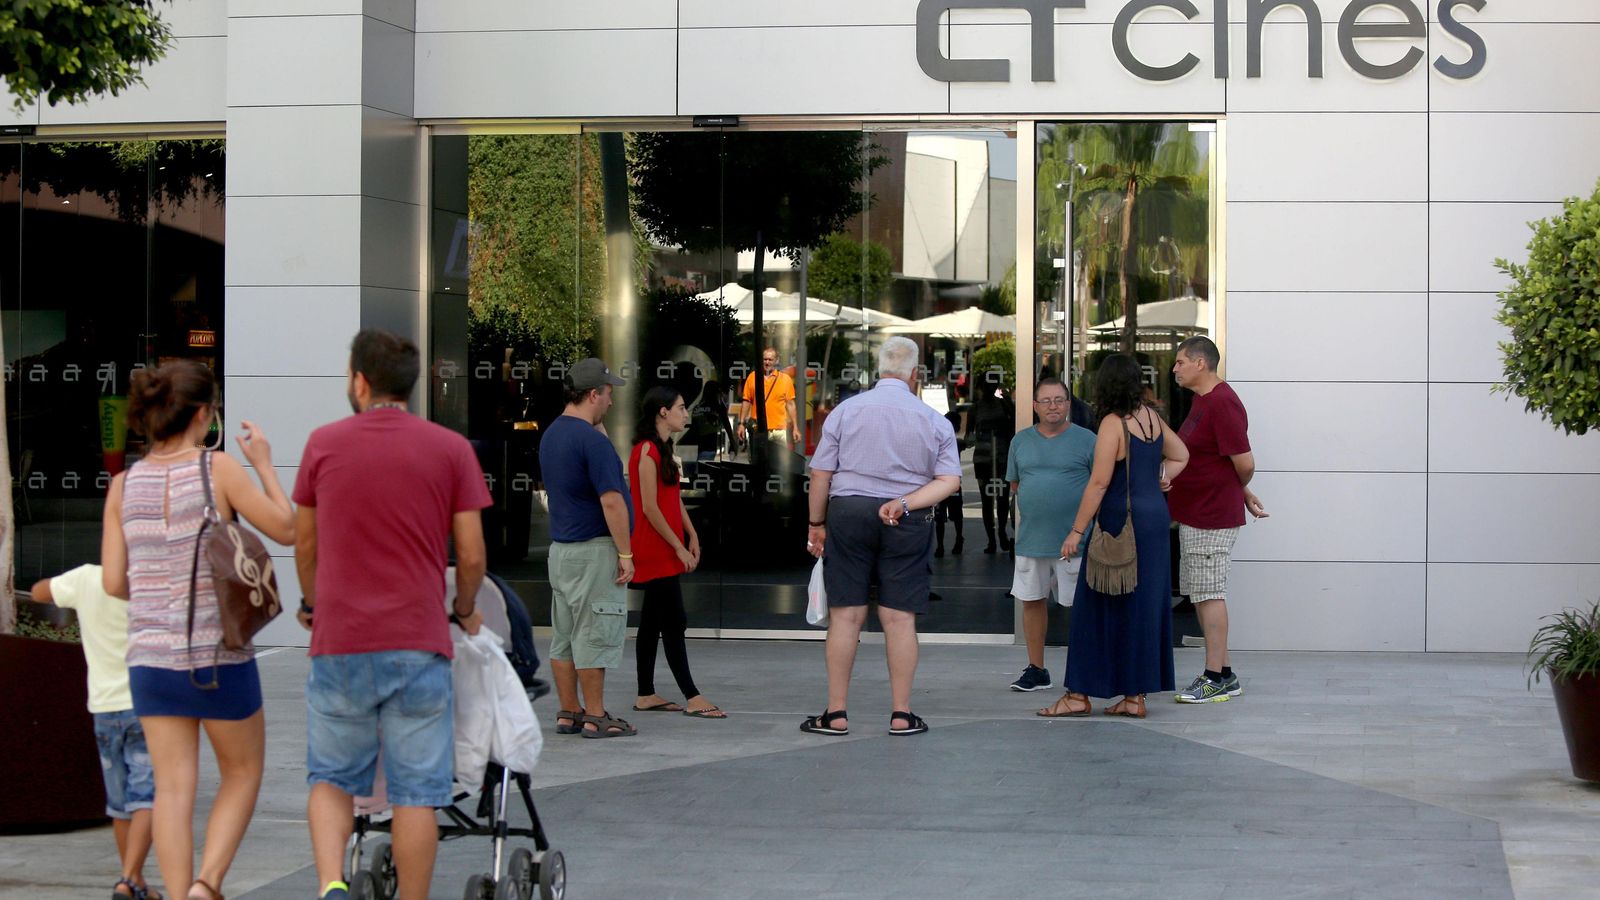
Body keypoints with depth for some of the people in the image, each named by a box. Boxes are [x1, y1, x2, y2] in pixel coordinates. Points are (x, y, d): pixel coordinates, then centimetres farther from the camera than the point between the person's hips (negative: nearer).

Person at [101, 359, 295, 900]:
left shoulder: (124, 485, 2)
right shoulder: (219, 468, -9)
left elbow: (113, 583, 2)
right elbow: (286, 530, -3)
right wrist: (264, 464, 8)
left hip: (150, 656, 3)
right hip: (219, 655, -3)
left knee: (172, 789, 6)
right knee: (242, 773, 13)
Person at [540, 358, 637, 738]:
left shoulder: (551, 435, 11)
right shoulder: (592, 440, -18)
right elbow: (611, 501, -21)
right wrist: (625, 554, -15)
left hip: (560, 548, 9)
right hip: (594, 549, -9)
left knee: (565, 635, 11)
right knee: (595, 635, -4)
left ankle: (569, 713, 17)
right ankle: (595, 717, 0)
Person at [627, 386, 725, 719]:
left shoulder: (662, 449, 16)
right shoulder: (647, 451, -16)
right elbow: (649, 508, -19)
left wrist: (692, 535, 10)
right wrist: (679, 547, -16)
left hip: (662, 553, 10)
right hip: (655, 551, -10)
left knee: (652, 622, 11)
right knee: (673, 623, -8)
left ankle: (646, 695, 15)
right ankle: (692, 698, -7)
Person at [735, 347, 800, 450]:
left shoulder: (785, 379, 7)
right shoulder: (752, 377, 8)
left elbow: (790, 404, 8)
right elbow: (746, 402, 10)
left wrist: (795, 428, 5)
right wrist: (741, 424, 5)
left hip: (780, 429, 0)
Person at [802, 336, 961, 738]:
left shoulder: (846, 411, 1)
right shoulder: (934, 420, 4)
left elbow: (821, 474, 1)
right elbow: (949, 480, -4)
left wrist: (817, 523, 9)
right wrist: (905, 503, -10)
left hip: (848, 512, 0)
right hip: (908, 524, 0)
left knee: (846, 615, 2)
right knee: (900, 618, 3)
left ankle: (836, 713, 4)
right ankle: (901, 714, 6)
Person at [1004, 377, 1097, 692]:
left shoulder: (1086, 440, -1)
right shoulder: (1021, 441, 11)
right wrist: (1034, 501, 3)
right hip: (1031, 537, 4)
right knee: (1032, 601, 9)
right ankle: (1036, 669, 19)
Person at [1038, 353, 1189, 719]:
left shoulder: (1113, 423, -14)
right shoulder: (1151, 416, 8)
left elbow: (1099, 482, -17)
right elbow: (1180, 455, 23)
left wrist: (1077, 531, -13)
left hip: (1122, 524, -8)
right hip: (1155, 518, 8)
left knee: (1099, 607, -1)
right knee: (1145, 607, 9)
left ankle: (1079, 694, 2)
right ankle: (1136, 696, 12)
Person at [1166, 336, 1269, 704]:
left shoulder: (1222, 404, -19)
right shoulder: (1202, 400, 13)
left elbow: (1244, 462, -20)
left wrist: (1237, 492, 0)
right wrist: (1246, 495, 18)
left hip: (1212, 518, -10)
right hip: (1193, 515, 10)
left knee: (1209, 594, -7)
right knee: (1202, 594, 13)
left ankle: (1217, 678, -3)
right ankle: (1222, 674, 19)